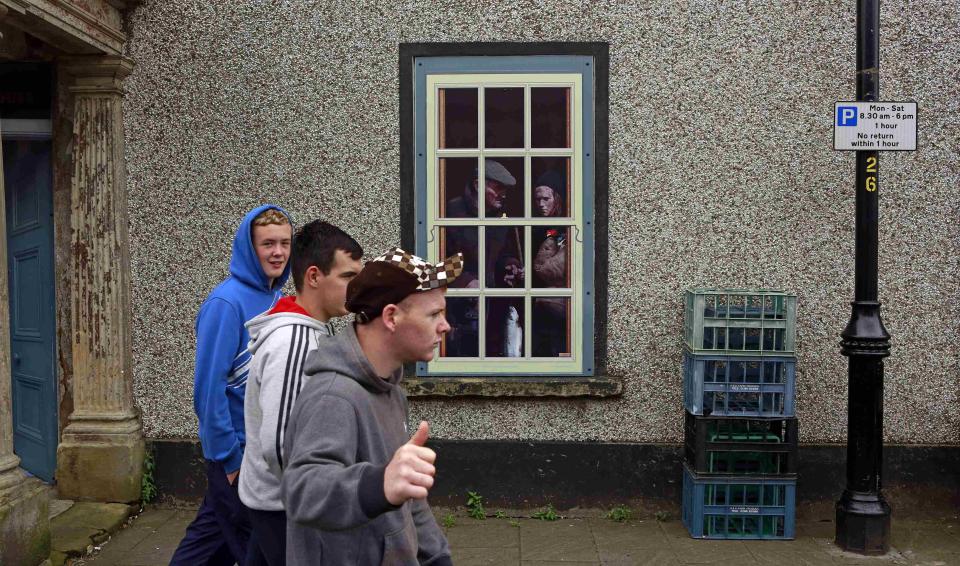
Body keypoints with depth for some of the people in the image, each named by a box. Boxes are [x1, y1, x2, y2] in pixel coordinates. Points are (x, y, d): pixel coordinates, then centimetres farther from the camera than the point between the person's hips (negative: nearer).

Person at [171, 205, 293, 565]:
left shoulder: (277, 299, 6)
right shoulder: (227, 302, -18)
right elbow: (209, 386, -20)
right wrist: (229, 456, -18)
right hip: (236, 450, -7)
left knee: (212, 533, 17)